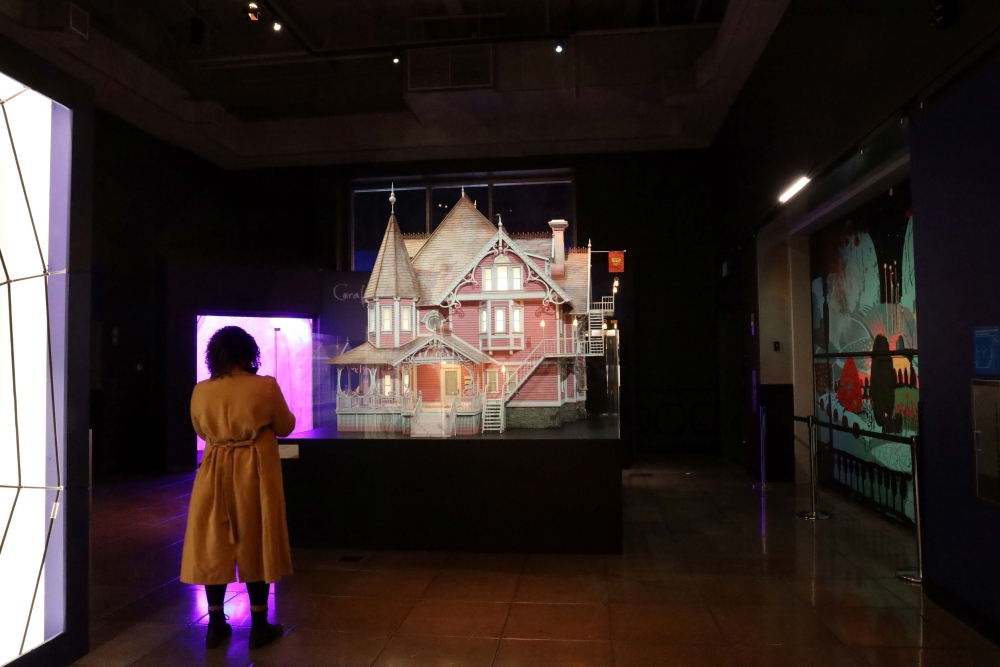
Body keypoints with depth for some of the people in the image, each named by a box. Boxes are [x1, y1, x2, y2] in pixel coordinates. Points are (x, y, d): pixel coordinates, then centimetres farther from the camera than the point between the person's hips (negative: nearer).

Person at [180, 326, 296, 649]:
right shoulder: (265, 386, -12)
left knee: (214, 545, 12)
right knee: (255, 544, 7)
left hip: (215, 472, 3)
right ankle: (259, 626, 14)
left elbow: (202, 431, 13)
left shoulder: (200, 391, -2)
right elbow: (285, 427, 0)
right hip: (255, 472, -3)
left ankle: (216, 624, 20)